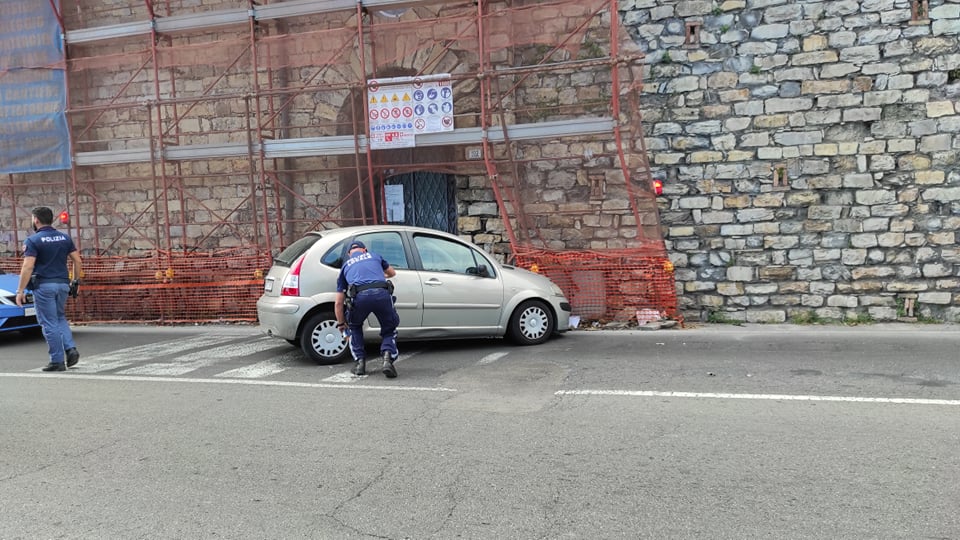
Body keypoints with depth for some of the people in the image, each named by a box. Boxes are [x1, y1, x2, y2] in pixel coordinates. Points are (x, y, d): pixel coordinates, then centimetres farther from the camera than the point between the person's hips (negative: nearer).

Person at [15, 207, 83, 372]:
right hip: (63, 284, 5)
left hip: (44, 286, -5)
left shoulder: (33, 240, -8)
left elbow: (28, 267, -14)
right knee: (60, 318, 21)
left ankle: (57, 361, 3)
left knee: (49, 324, 1)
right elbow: (78, 261, 6)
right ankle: (71, 349, 3)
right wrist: (76, 281, 16)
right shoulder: (65, 238, 7)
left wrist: (20, 290, -12)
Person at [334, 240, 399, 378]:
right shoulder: (374, 256, 33)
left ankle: (360, 361, 19)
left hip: (360, 296, 0)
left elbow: (339, 303, 30)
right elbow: (392, 273, 53)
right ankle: (387, 357, -5)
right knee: (389, 330, 22)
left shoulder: (345, 265, 31)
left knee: (354, 327, 31)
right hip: (382, 293, 0)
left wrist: (341, 323, 45)